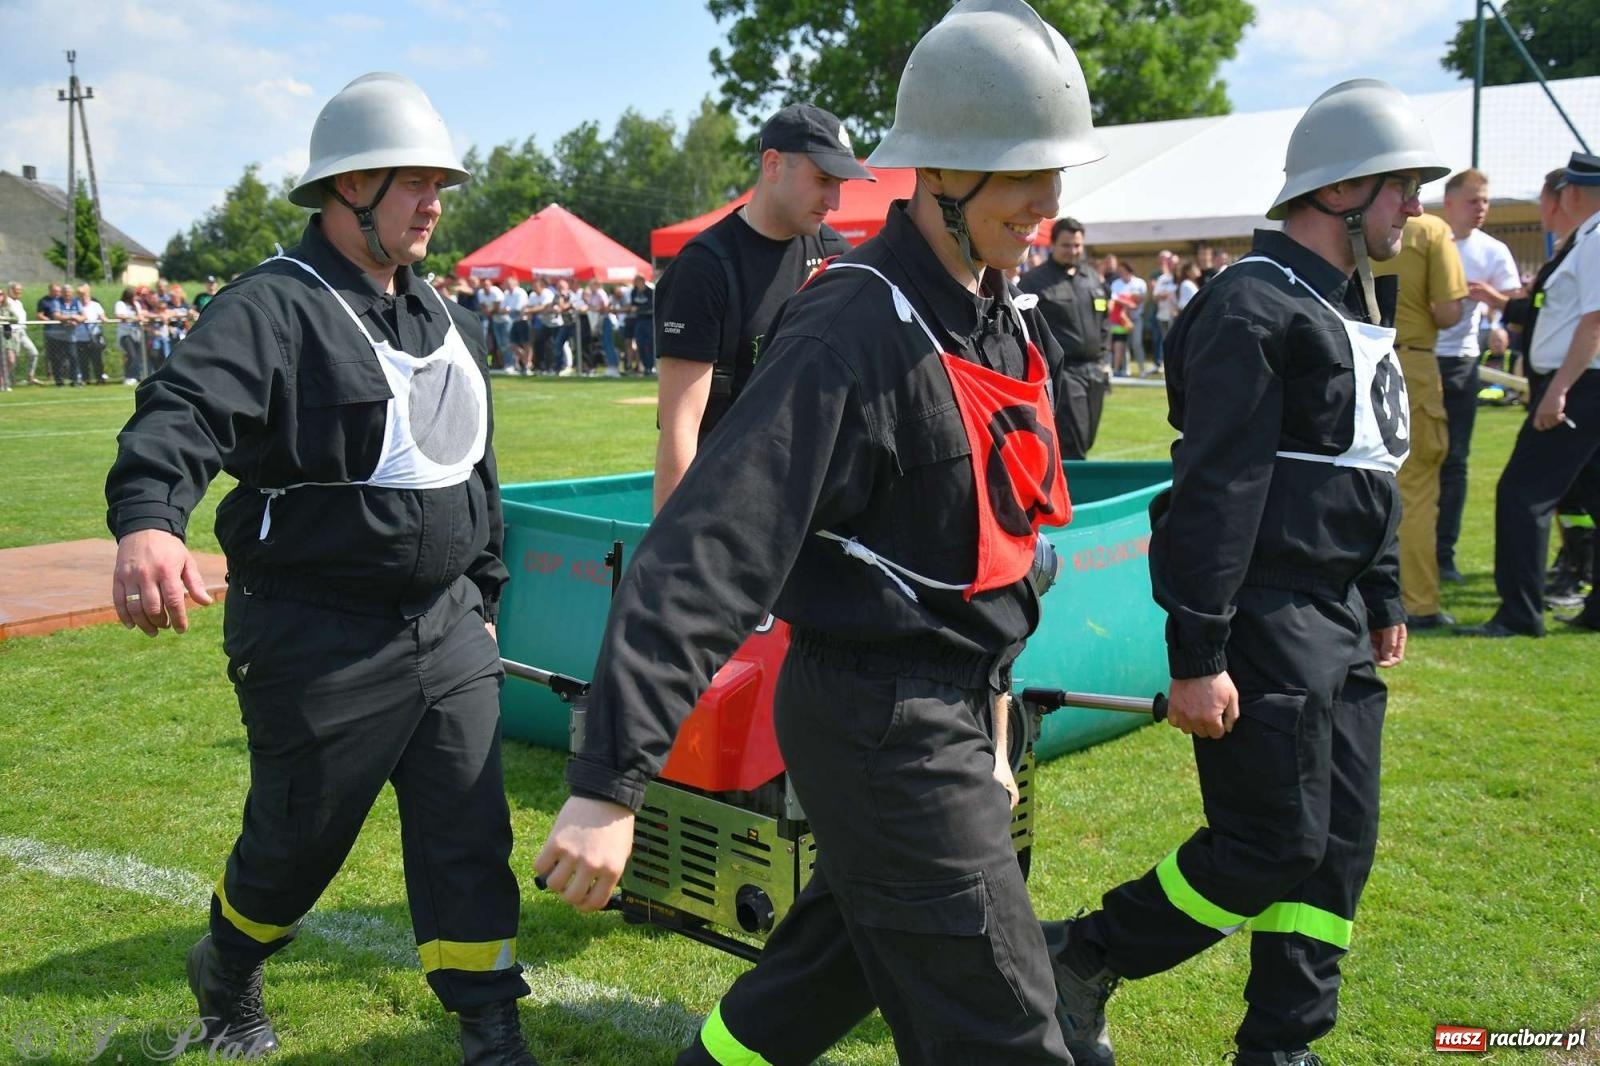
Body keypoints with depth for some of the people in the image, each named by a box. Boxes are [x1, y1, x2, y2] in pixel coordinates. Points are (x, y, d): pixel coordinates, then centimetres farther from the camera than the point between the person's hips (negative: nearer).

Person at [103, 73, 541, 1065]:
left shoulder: (442, 317, 12)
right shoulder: (273, 307, -13)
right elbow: (184, 416, -31)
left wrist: (482, 593, 21)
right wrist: (148, 521, -50)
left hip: (446, 630, 6)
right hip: (321, 643, -6)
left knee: (470, 834, 7)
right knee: (299, 839, 12)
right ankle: (227, 972, 43)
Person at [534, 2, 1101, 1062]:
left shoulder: (1004, 316, 8)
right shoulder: (854, 331, -23)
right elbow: (710, 552, -30)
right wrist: (609, 783, -34)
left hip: (960, 707, 9)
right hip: (881, 724, -9)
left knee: (834, 959, 24)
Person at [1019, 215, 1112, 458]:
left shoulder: (1093, 277, 14)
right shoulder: (1034, 281, -6)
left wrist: (1105, 360, 14)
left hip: (1094, 370, 7)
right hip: (1062, 372, -7)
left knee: (1087, 440, 11)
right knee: (1072, 446, -9)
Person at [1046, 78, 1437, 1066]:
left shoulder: (1357, 307, 16)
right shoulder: (1253, 307, -15)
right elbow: (1213, 494, -21)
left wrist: (1385, 597, 23)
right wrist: (1197, 657, -23)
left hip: (1340, 623, 10)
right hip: (1263, 620, -9)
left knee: (1340, 846, 10)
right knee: (1273, 846, -6)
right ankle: (1078, 960, 13)